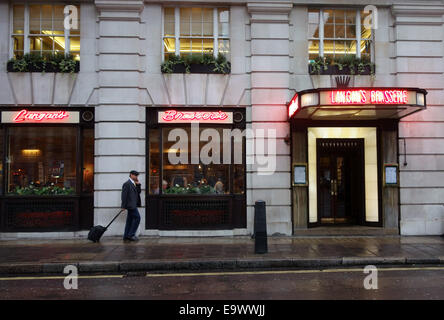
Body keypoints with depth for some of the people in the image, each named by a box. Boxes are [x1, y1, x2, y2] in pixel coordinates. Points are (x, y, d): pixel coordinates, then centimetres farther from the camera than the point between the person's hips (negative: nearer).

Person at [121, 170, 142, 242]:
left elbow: (139, 192, 15)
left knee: (130, 219, 11)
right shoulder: (127, 184, -12)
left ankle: (126, 236, 16)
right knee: (137, 218, -10)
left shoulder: (134, 184, 16)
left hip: (133, 205, 9)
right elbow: (124, 195, -16)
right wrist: (123, 206, -17)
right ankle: (131, 234, -5)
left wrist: (138, 184, 0)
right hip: (130, 204, -9)